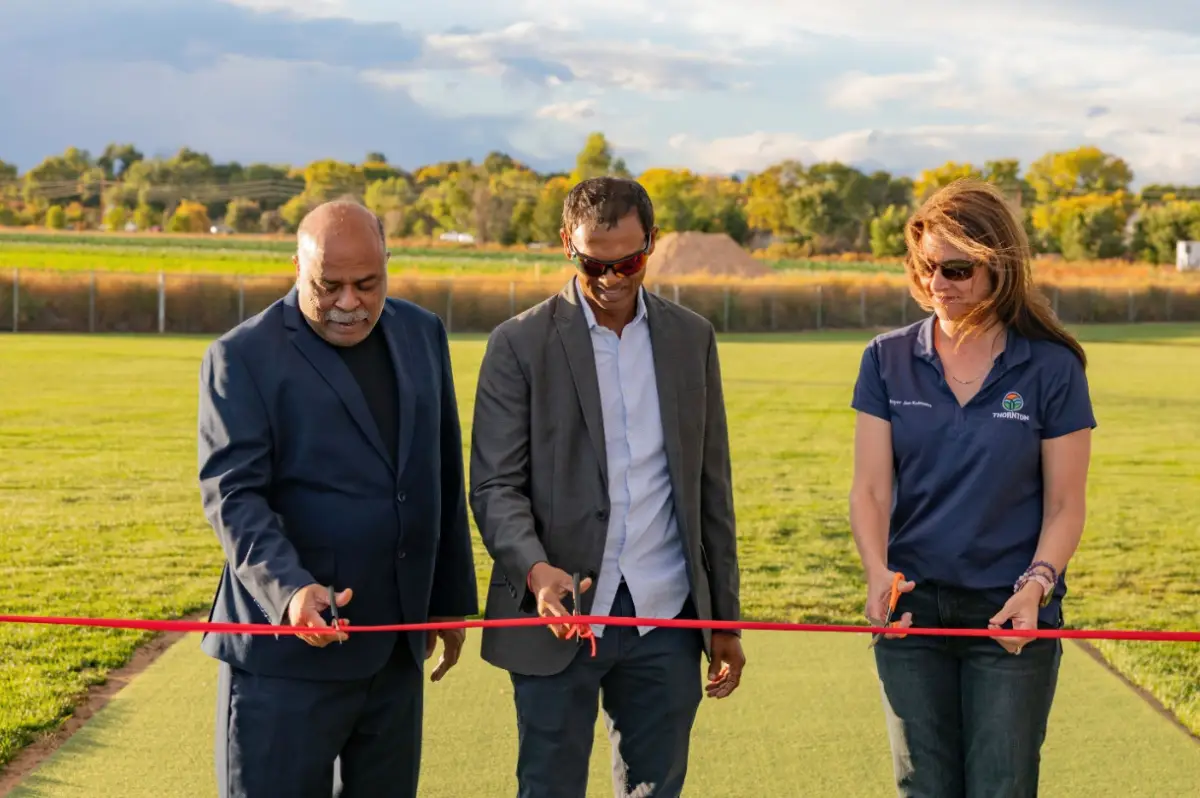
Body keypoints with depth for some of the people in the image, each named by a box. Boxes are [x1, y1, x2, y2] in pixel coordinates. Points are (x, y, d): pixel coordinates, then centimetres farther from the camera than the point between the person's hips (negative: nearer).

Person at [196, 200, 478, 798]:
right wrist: (290, 589, -31)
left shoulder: (422, 334, 10)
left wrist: (450, 600, 16)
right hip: (286, 658, -5)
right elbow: (232, 494, -15)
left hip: (395, 654, 5)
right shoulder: (243, 357, -7)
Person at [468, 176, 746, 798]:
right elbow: (495, 486, -6)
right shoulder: (519, 344, -3)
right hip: (559, 616, -3)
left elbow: (711, 487, 12)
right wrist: (535, 569, -26)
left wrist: (724, 620, 12)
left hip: (664, 618, 3)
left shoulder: (692, 338, 9)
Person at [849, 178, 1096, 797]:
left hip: (1011, 618, -2)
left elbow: (1065, 507, -1)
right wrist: (879, 573, -20)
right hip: (913, 612, 2)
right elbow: (870, 489, -2)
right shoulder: (888, 360, 3)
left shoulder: (1052, 369, -3)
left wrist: (1037, 584, -19)